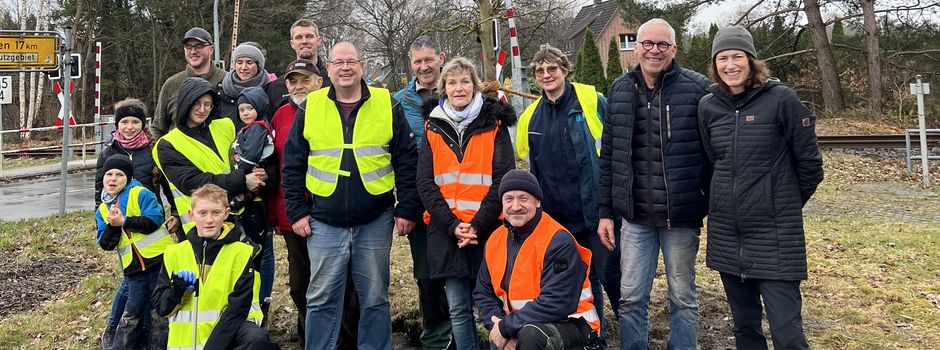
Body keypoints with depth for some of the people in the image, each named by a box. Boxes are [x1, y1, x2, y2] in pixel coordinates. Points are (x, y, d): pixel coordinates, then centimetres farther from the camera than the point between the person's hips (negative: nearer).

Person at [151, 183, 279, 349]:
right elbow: (160, 307, 6)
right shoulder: (175, 253, 5)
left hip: (229, 329, -2)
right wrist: (177, 290, -15)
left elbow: (238, 307, -11)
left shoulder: (241, 253, -5)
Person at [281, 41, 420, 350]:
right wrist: (297, 211, 2)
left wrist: (407, 209, -2)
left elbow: (407, 160, 2)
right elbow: (293, 165, 7)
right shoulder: (311, 107, 4)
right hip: (324, 223, 1)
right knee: (322, 298, 8)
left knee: (375, 298, 10)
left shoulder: (386, 105, 2)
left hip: (375, 221, 0)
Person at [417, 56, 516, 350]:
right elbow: (425, 183, 2)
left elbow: (503, 179, -6)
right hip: (446, 231, 2)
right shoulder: (434, 128, 9)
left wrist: (477, 225, -13)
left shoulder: (494, 124, 2)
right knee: (458, 309, 8)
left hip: (487, 228, -2)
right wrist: (453, 224, -9)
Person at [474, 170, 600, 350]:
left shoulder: (558, 241, -18)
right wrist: (497, 325, -11)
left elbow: (556, 303, -25)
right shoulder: (496, 240, 4)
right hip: (523, 325, 7)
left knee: (531, 334, -34)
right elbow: (483, 293, 8)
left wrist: (506, 327, -21)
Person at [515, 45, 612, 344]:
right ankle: (595, 338, 31)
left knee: (612, 275, 2)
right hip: (559, 217, 4)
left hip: (598, 210, -4)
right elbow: (532, 169, 19)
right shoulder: (530, 117, 9)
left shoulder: (593, 102, -5)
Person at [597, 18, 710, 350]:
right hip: (635, 216, 3)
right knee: (631, 297, 10)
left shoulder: (697, 88, -6)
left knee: (683, 298, 12)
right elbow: (608, 155, 7)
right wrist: (605, 211, 5)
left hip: (682, 216, -2)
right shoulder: (620, 89, 4)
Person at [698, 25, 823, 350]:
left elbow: (809, 164, -2)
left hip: (775, 233, -4)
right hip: (726, 233, 5)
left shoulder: (781, 99, -8)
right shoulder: (708, 106, 4)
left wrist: (786, 204, 9)